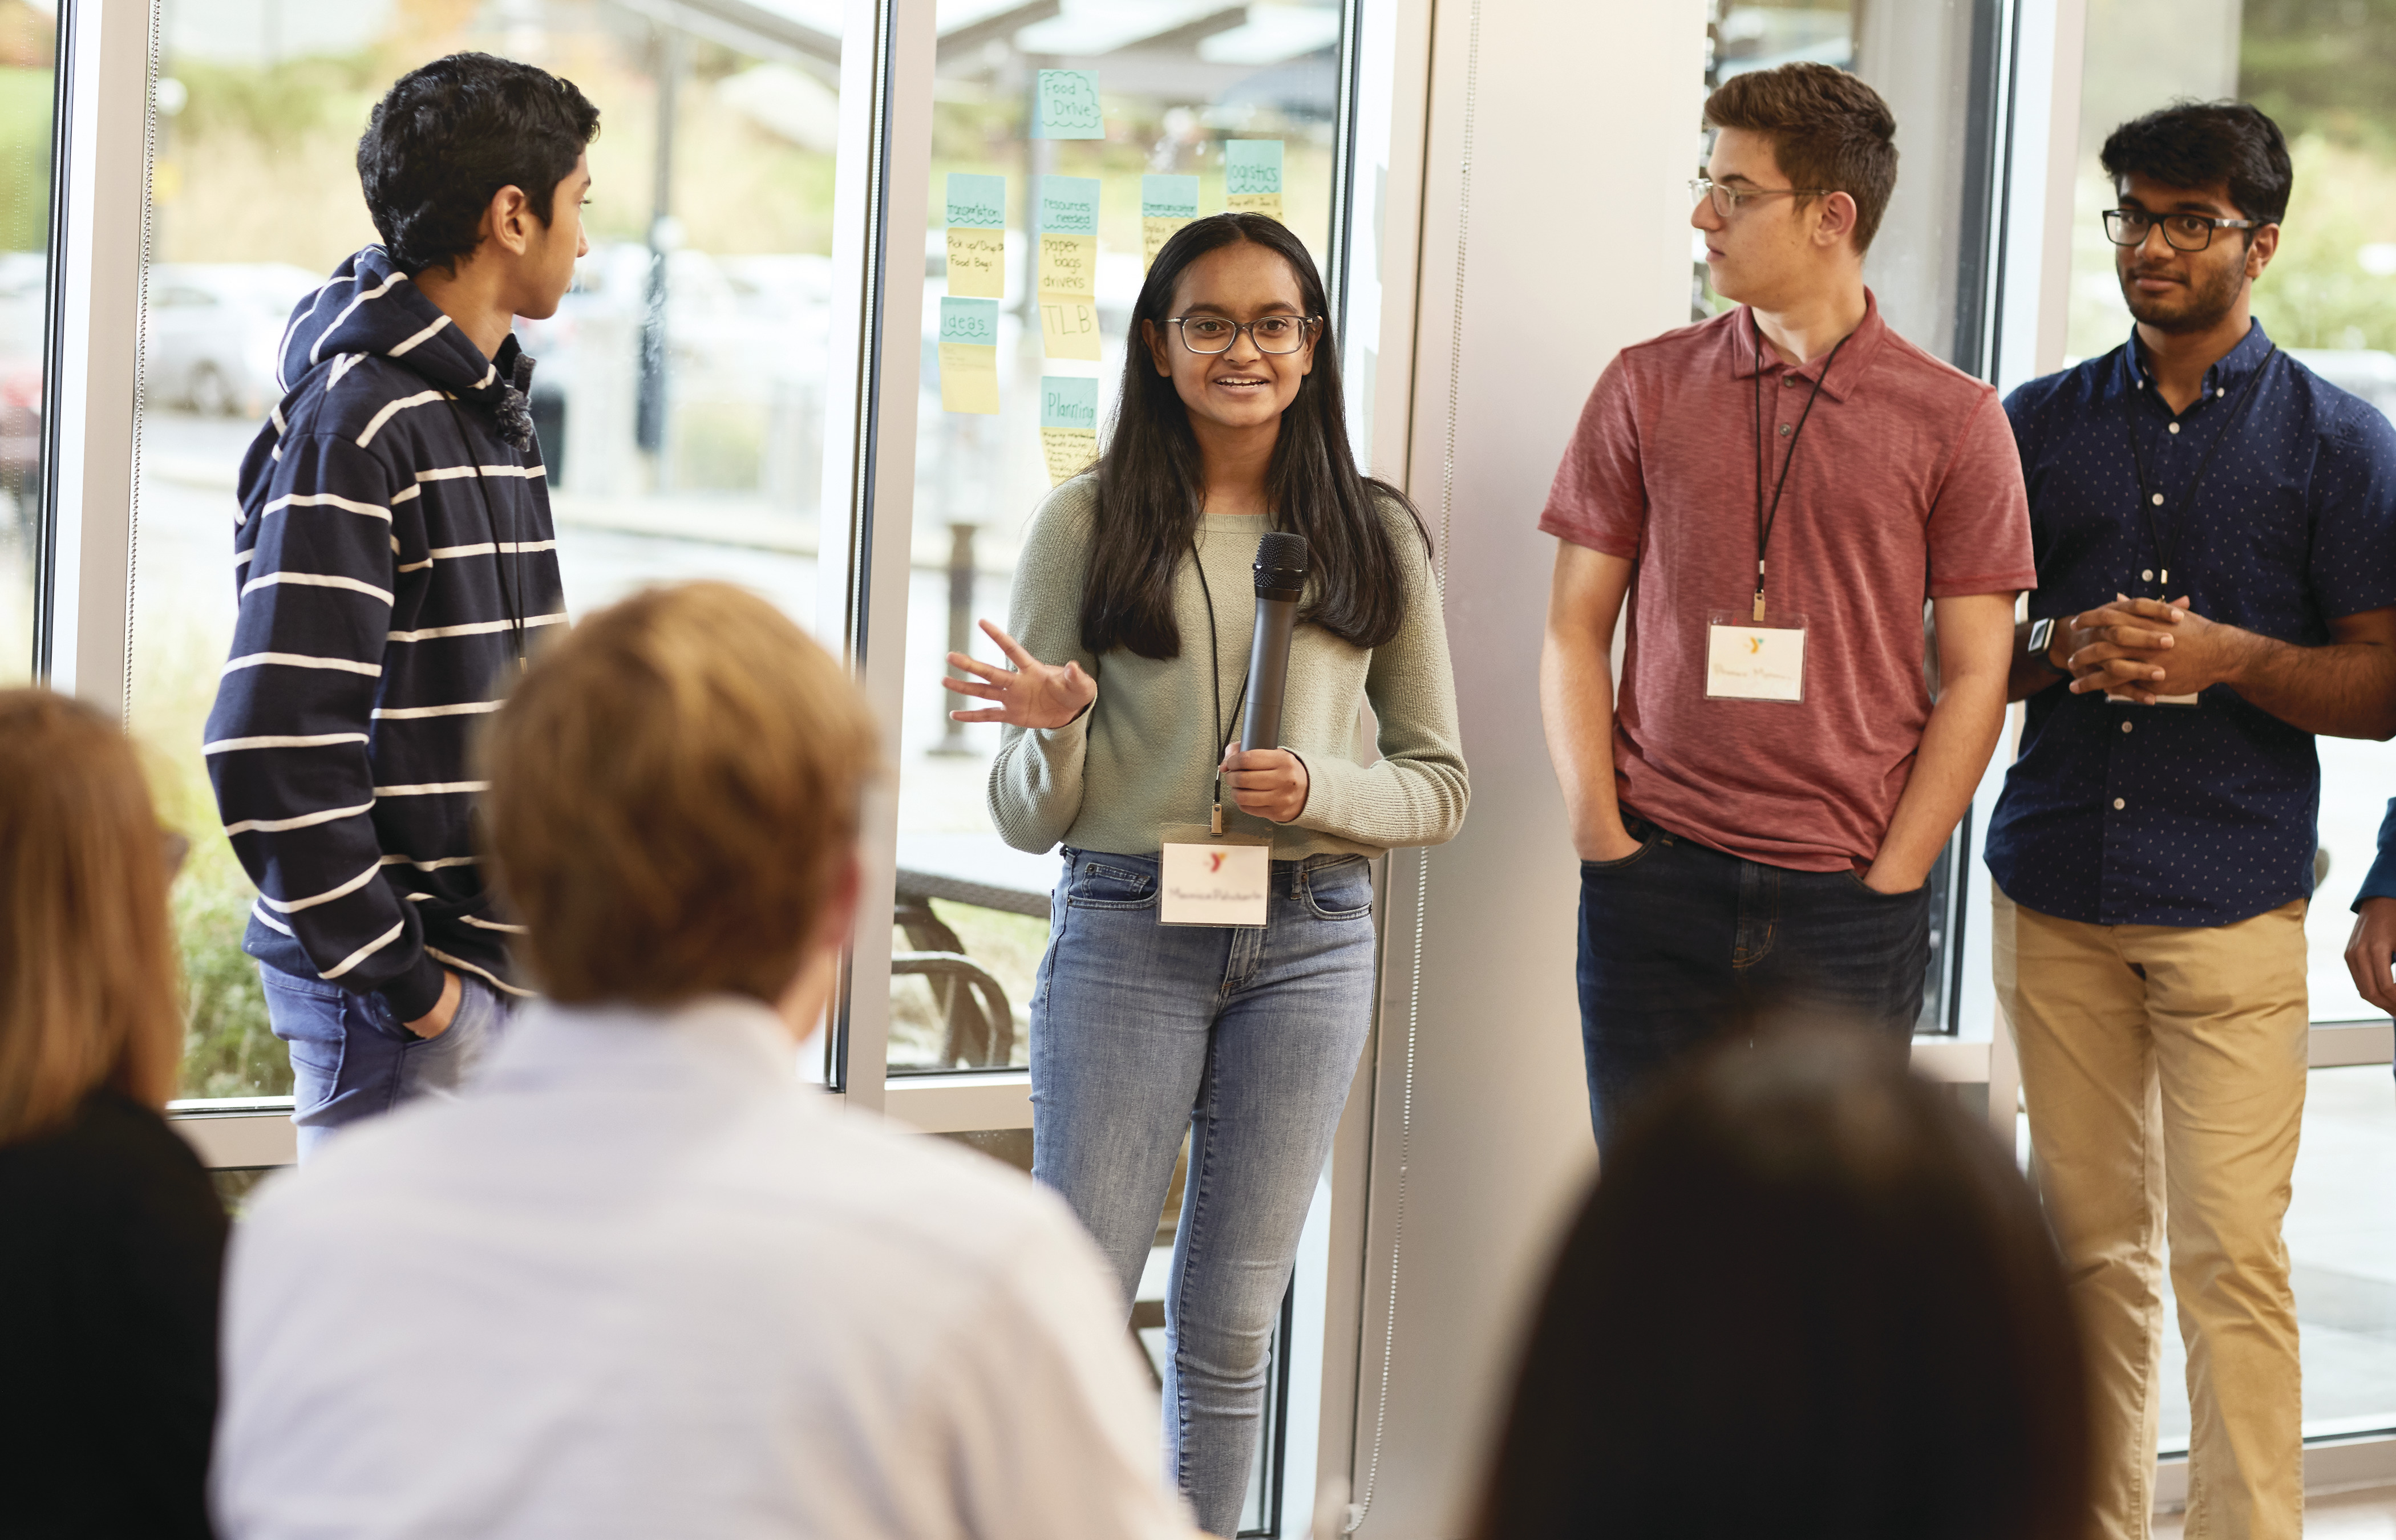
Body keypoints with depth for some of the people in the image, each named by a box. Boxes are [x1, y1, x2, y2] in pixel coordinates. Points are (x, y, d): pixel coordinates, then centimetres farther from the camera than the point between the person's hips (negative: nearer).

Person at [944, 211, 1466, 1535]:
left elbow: (1439, 783, 9)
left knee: (1231, 1325, 8)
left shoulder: (1374, 536, 8)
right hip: (1126, 934, -2)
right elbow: (1029, 821, 4)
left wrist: (1318, 789, -10)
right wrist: (1052, 729, -18)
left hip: (1309, 944, 2)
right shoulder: (1089, 525, 2)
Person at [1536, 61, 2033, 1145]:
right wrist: (1599, 838, -1)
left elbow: (1974, 677, 2)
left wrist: (1889, 882, -5)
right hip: (1659, 885, 1)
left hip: (1850, 903, -1)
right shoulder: (1647, 388, 7)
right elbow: (1576, 629, 9)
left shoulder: (1953, 420, 2)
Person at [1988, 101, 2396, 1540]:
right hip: (2056, 890, 3)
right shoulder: (2043, 422, 11)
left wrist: (2224, 656, -15)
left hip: (2231, 900, -3)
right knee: (2092, 1245, 7)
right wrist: (2063, 649, -7)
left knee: (2230, 1255, -9)